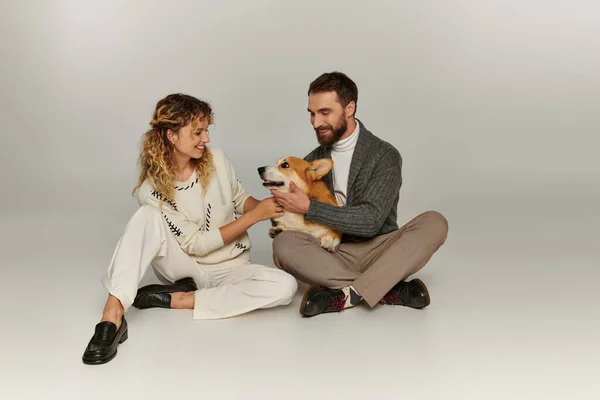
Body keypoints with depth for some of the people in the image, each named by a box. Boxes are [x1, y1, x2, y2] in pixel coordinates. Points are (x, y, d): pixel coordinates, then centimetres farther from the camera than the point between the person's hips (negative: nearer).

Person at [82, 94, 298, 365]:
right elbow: (197, 244, -17)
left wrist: (264, 207, -11)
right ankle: (113, 315, -36)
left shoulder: (216, 160, -5)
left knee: (286, 286, -29)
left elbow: (240, 198, 12)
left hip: (229, 269, 3)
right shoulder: (152, 189, -15)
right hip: (183, 268, -3)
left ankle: (177, 299, -19)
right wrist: (255, 216, -22)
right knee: (148, 216, -29)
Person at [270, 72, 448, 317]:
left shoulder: (385, 156, -6)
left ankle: (348, 295, -35)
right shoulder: (313, 161, 7)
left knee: (434, 223, -28)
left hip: (379, 252, -2)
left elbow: (371, 220, -18)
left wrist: (309, 208, -20)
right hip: (333, 256, 2)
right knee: (284, 245, -28)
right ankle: (389, 290, -29)